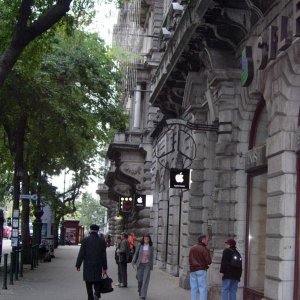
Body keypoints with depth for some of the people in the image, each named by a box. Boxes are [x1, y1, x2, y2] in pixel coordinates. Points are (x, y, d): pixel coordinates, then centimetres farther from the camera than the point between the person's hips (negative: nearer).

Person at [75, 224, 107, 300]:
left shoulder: (85, 240, -6)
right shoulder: (102, 241, 0)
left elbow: (81, 254, -6)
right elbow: (104, 255, 3)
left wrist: (78, 265, 2)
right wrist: (104, 268, 9)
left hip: (88, 266, -1)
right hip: (98, 266, 1)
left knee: (89, 285, 9)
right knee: (97, 282, 8)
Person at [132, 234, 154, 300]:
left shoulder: (151, 247, 1)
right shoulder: (140, 246, 0)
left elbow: (152, 257, 5)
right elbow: (136, 254, 4)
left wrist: (151, 266, 6)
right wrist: (133, 262, -4)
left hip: (147, 265, 0)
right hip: (140, 264, 0)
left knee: (145, 280, -6)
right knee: (140, 279, 5)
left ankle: (143, 295, -5)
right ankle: (140, 291, 33)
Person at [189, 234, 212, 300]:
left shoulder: (192, 248, 9)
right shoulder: (204, 249, -11)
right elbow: (209, 261, -11)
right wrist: (205, 263, 8)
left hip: (192, 270, 6)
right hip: (201, 270, -6)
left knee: (194, 288, 7)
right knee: (203, 288, -3)